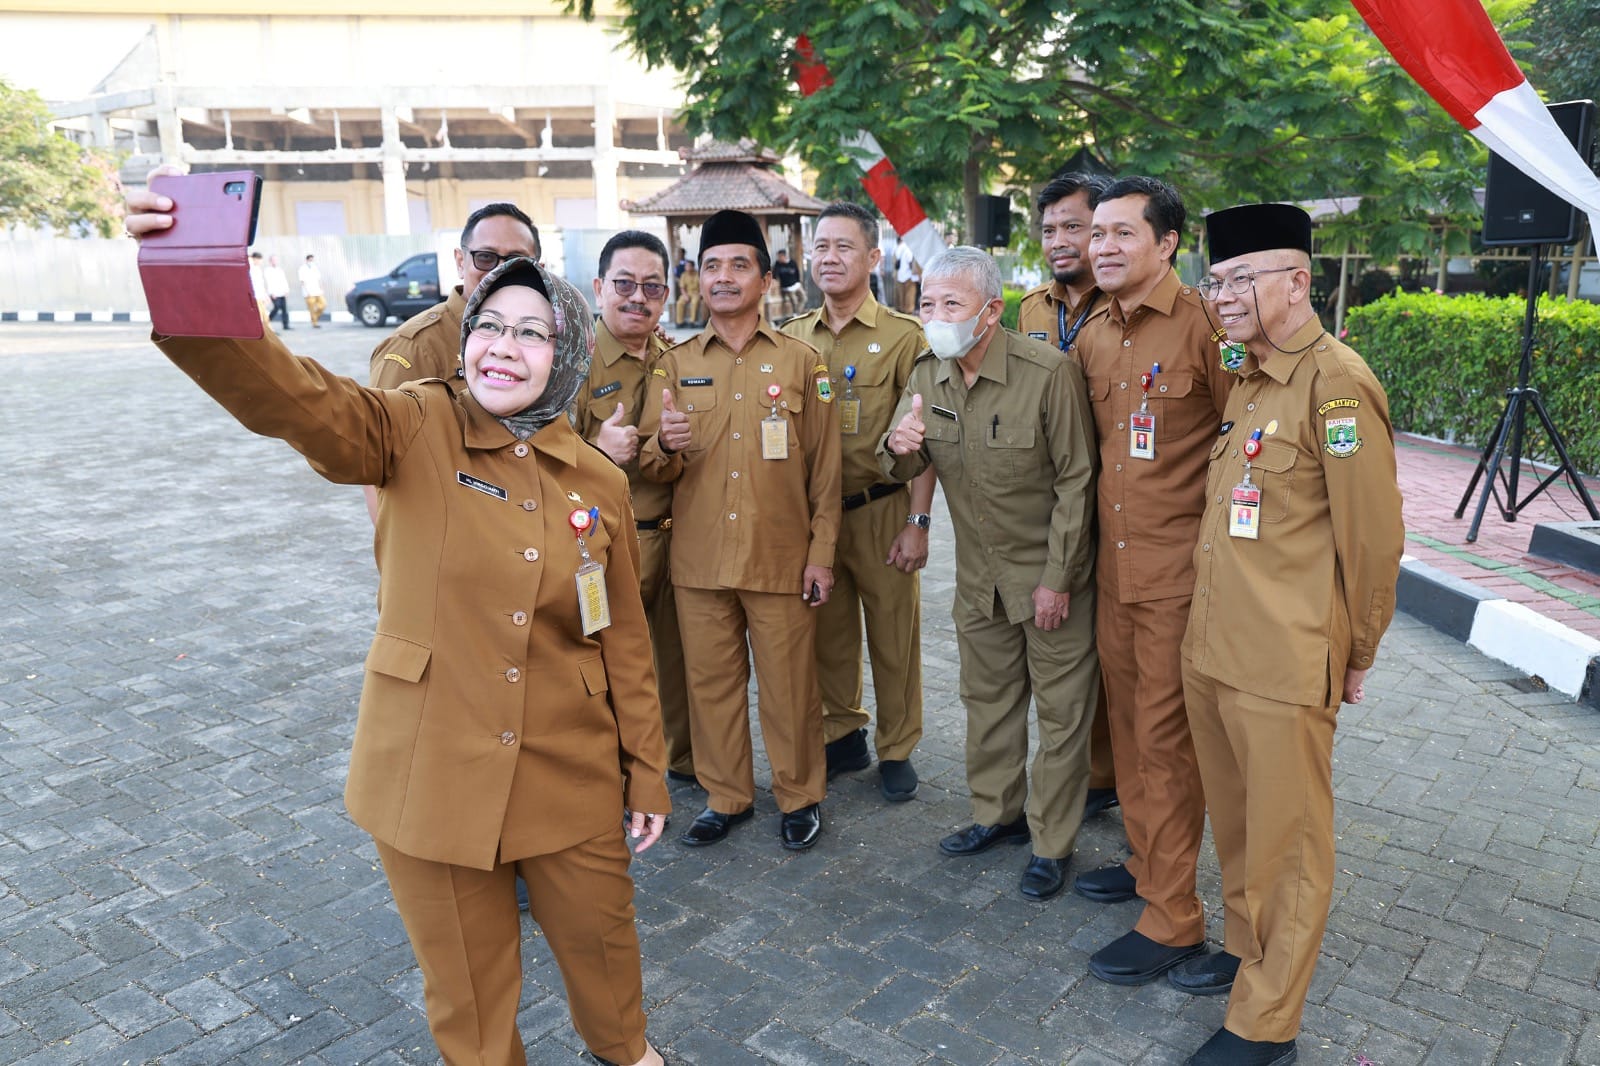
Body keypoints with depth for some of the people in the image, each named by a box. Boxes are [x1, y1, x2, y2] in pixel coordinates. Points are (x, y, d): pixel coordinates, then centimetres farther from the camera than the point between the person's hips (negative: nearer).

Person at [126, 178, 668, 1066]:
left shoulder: (598, 484, -3)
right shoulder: (417, 433, -10)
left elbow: (624, 641, 3)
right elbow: (294, 397, -30)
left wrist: (648, 774, 6)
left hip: (570, 776, 2)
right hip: (432, 775, -1)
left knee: (599, 939, 21)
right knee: (467, 985, 16)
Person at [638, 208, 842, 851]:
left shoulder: (802, 362, 3)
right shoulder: (675, 365, 8)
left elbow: (825, 467, 3)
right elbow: (651, 468, 6)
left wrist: (822, 552, -3)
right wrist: (664, 446, -18)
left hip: (781, 558, -2)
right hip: (699, 559, 2)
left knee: (789, 685, 6)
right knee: (711, 682, 11)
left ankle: (800, 796, 25)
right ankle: (725, 797, 29)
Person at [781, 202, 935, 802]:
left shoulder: (903, 337, -5)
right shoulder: (793, 337, 7)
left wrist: (917, 522, -13)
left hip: (881, 510, -3)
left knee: (893, 635, 5)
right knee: (828, 631, 13)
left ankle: (897, 750, 22)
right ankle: (844, 735, 31)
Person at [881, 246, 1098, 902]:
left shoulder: (1049, 373, -20)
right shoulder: (927, 376, -2)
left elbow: (1076, 481, -16)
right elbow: (906, 470, 5)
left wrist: (1057, 578, -16)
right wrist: (900, 447, -21)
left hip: (1050, 572, -6)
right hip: (979, 574, 6)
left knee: (1060, 711, 6)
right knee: (987, 698, 19)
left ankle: (1051, 844, 22)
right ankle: (998, 813, 38)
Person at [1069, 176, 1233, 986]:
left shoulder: (1204, 327, -14)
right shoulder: (1091, 338, 8)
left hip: (1180, 569, -7)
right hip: (1114, 563, 7)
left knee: (1165, 737, 1)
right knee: (1127, 721, 18)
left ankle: (1173, 919, 16)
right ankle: (1147, 861, 38)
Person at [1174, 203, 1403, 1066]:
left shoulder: (1337, 385, -16)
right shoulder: (1244, 381, 11)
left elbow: (1372, 539, -13)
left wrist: (1354, 658, -3)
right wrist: (1215, 631, 17)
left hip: (1286, 669, -8)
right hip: (1211, 652, 8)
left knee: (1286, 842, 7)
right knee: (1234, 823, 21)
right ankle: (1246, 951, 42)